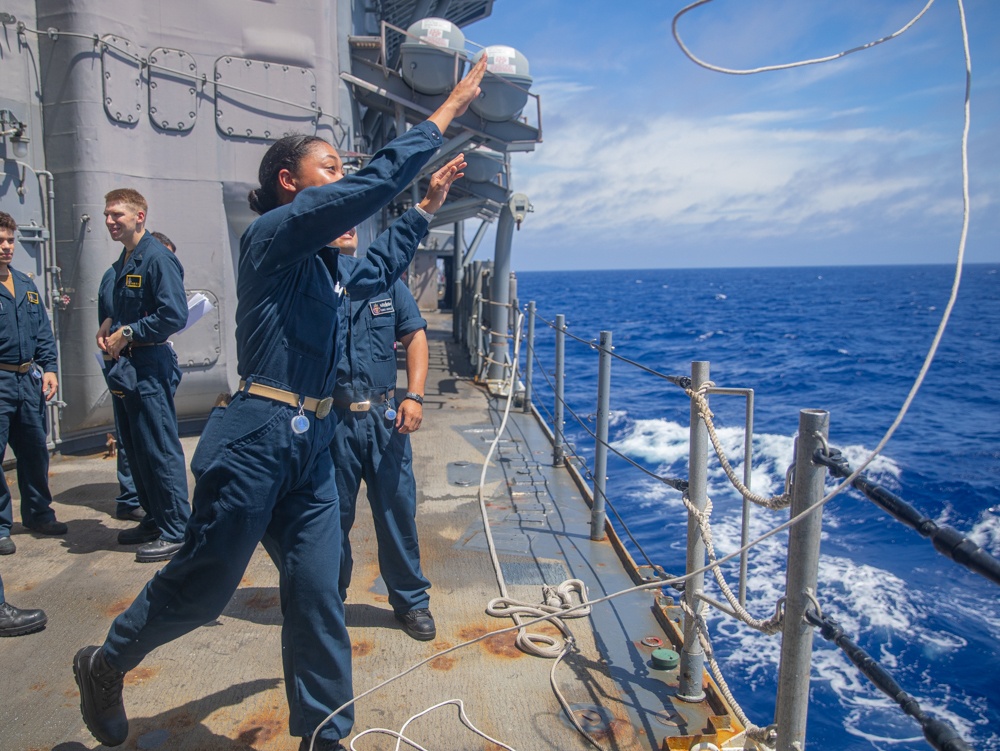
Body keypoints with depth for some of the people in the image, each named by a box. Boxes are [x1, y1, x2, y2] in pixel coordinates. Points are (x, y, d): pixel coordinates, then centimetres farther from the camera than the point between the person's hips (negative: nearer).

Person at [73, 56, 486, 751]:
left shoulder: (319, 261, 17)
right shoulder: (274, 233, -8)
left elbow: (379, 269, 35)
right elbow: (376, 183, -16)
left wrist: (426, 207, 33)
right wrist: (449, 110, -8)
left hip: (311, 444, 8)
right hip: (258, 437, -8)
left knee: (317, 596, 9)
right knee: (205, 584, 7)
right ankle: (105, 667, 35)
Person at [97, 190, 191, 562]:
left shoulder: (158, 258, -13)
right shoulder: (121, 264, 15)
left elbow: (174, 315, -21)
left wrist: (128, 333, -14)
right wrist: (108, 325, 7)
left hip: (150, 367, -10)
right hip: (123, 366, 10)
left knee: (160, 451, -5)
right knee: (135, 449, 16)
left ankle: (176, 531, 4)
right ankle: (154, 520, 29)